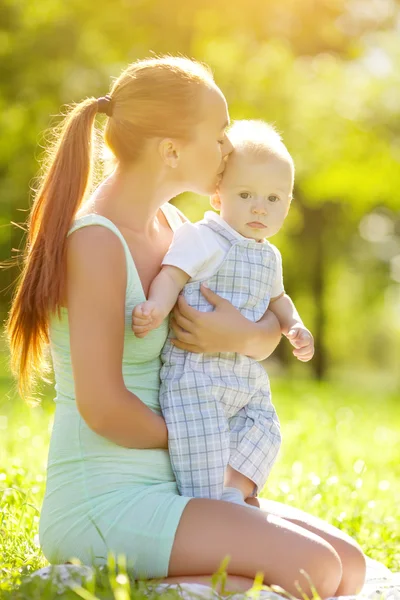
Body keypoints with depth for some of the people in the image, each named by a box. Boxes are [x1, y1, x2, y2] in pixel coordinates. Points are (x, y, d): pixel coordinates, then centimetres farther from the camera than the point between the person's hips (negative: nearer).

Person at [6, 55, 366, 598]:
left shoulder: (169, 225, 12)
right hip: (102, 505, -8)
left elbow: (269, 335, 15)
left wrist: (243, 336, -9)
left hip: (162, 491, 9)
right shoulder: (96, 241, -16)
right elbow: (102, 406, -22)